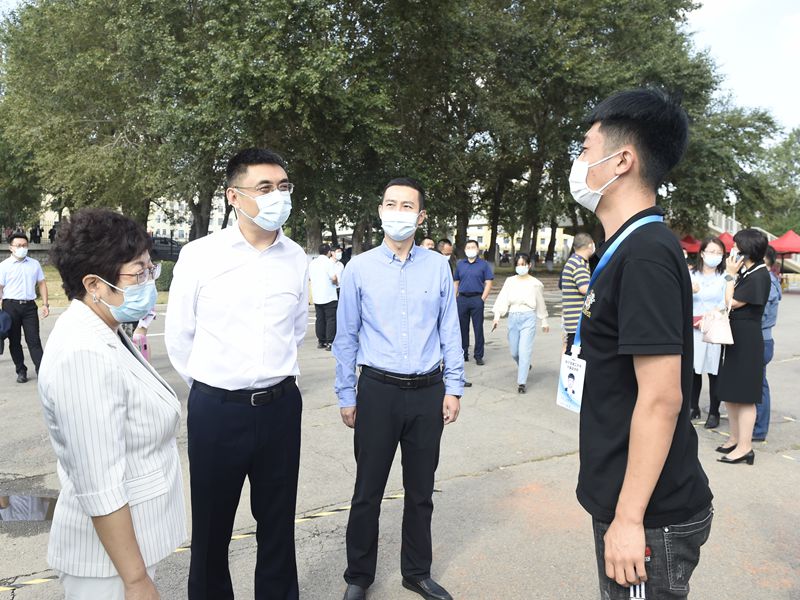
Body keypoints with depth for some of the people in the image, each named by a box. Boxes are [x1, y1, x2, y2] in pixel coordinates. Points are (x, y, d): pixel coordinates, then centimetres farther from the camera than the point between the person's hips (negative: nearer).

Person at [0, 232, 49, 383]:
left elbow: (41, 283, 12)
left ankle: (41, 370, -2)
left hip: (29, 305, 1)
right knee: (14, 340, 8)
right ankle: (21, 371, 17)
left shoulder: (34, 264, 8)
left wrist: (45, 303, 4)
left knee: (34, 340, -1)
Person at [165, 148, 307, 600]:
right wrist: (210, 387, 9)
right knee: (211, 526, 14)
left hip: (281, 405, 2)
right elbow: (179, 336, 1)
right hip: (216, 408, -2)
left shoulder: (297, 259, 0)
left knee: (278, 522, 16)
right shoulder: (200, 255, -9)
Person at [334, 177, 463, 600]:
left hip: (428, 391, 1)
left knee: (421, 490, 15)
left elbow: (450, 332, 5)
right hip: (378, 390, -1)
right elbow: (346, 338, 3)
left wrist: (453, 388, 2)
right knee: (368, 490, 9)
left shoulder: (438, 267, 2)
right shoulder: (359, 268, -1)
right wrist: (346, 396, 3)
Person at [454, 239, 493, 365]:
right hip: (462, 298, 3)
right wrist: (454, 298, 6)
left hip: (477, 299, -3)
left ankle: (479, 356, 6)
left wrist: (483, 298, -10)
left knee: (478, 328, -1)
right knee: (463, 328, 8)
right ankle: (463, 354, 19)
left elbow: (488, 283, -2)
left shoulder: (483, 264, 2)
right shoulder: (460, 264, 12)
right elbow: (456, 282, 14)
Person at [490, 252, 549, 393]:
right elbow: (502, 299, -2)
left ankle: (521, 382, -2)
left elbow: (540, 303, 9)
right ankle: (525, 367, 43)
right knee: (514, 351, 12)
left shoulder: (535, 283, 0)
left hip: (528, 318, -3)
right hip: (513, 318, 3)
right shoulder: (510, 281, 4)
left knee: (524, 350, -9)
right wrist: (497, 316, -14)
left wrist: (544, 322, 15)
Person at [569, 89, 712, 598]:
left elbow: (661, 398, -24)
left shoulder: (645, 255, -21)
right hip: (626, 500, 9)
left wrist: (629, 519, -21)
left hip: (649, 516, -9)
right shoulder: (630, 248, 8)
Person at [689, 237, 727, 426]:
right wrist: (689, 291, -16)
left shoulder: (724, 277, -2)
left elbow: (725, 304, -6)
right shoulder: (690, 274, 7)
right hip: (692, 329, 2)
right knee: (693, 369, 7)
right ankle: (694, 407, 20)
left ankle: (714, 412, 12)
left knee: (713, 371, 2)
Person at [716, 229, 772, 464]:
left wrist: (731, 275, -8)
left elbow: (732, 302, -13)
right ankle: (735, 438, 26)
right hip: (734, 337, 10)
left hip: (747, 339, -9)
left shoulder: (759, 275, -15)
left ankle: (745, 447, 2)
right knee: (729, 392, 15)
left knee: (743, 395, -4)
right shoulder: (747, 272, 13)